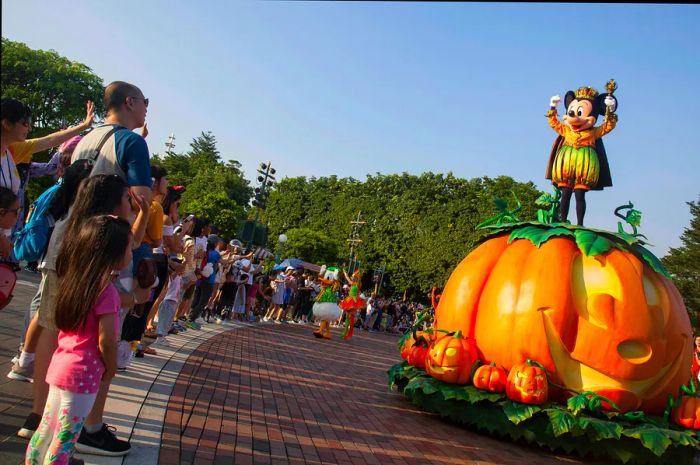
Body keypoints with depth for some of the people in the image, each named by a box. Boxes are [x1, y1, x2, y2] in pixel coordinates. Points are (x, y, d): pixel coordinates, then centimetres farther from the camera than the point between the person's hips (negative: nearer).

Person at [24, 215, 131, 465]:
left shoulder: (76, 279, 5)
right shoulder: (106, 290, -20)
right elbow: (105, 340, -19)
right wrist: (110, 370, -4)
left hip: (60, 365, 8)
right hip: (83, 374, -8)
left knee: (45, 431, 20)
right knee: (64, 441, 4)